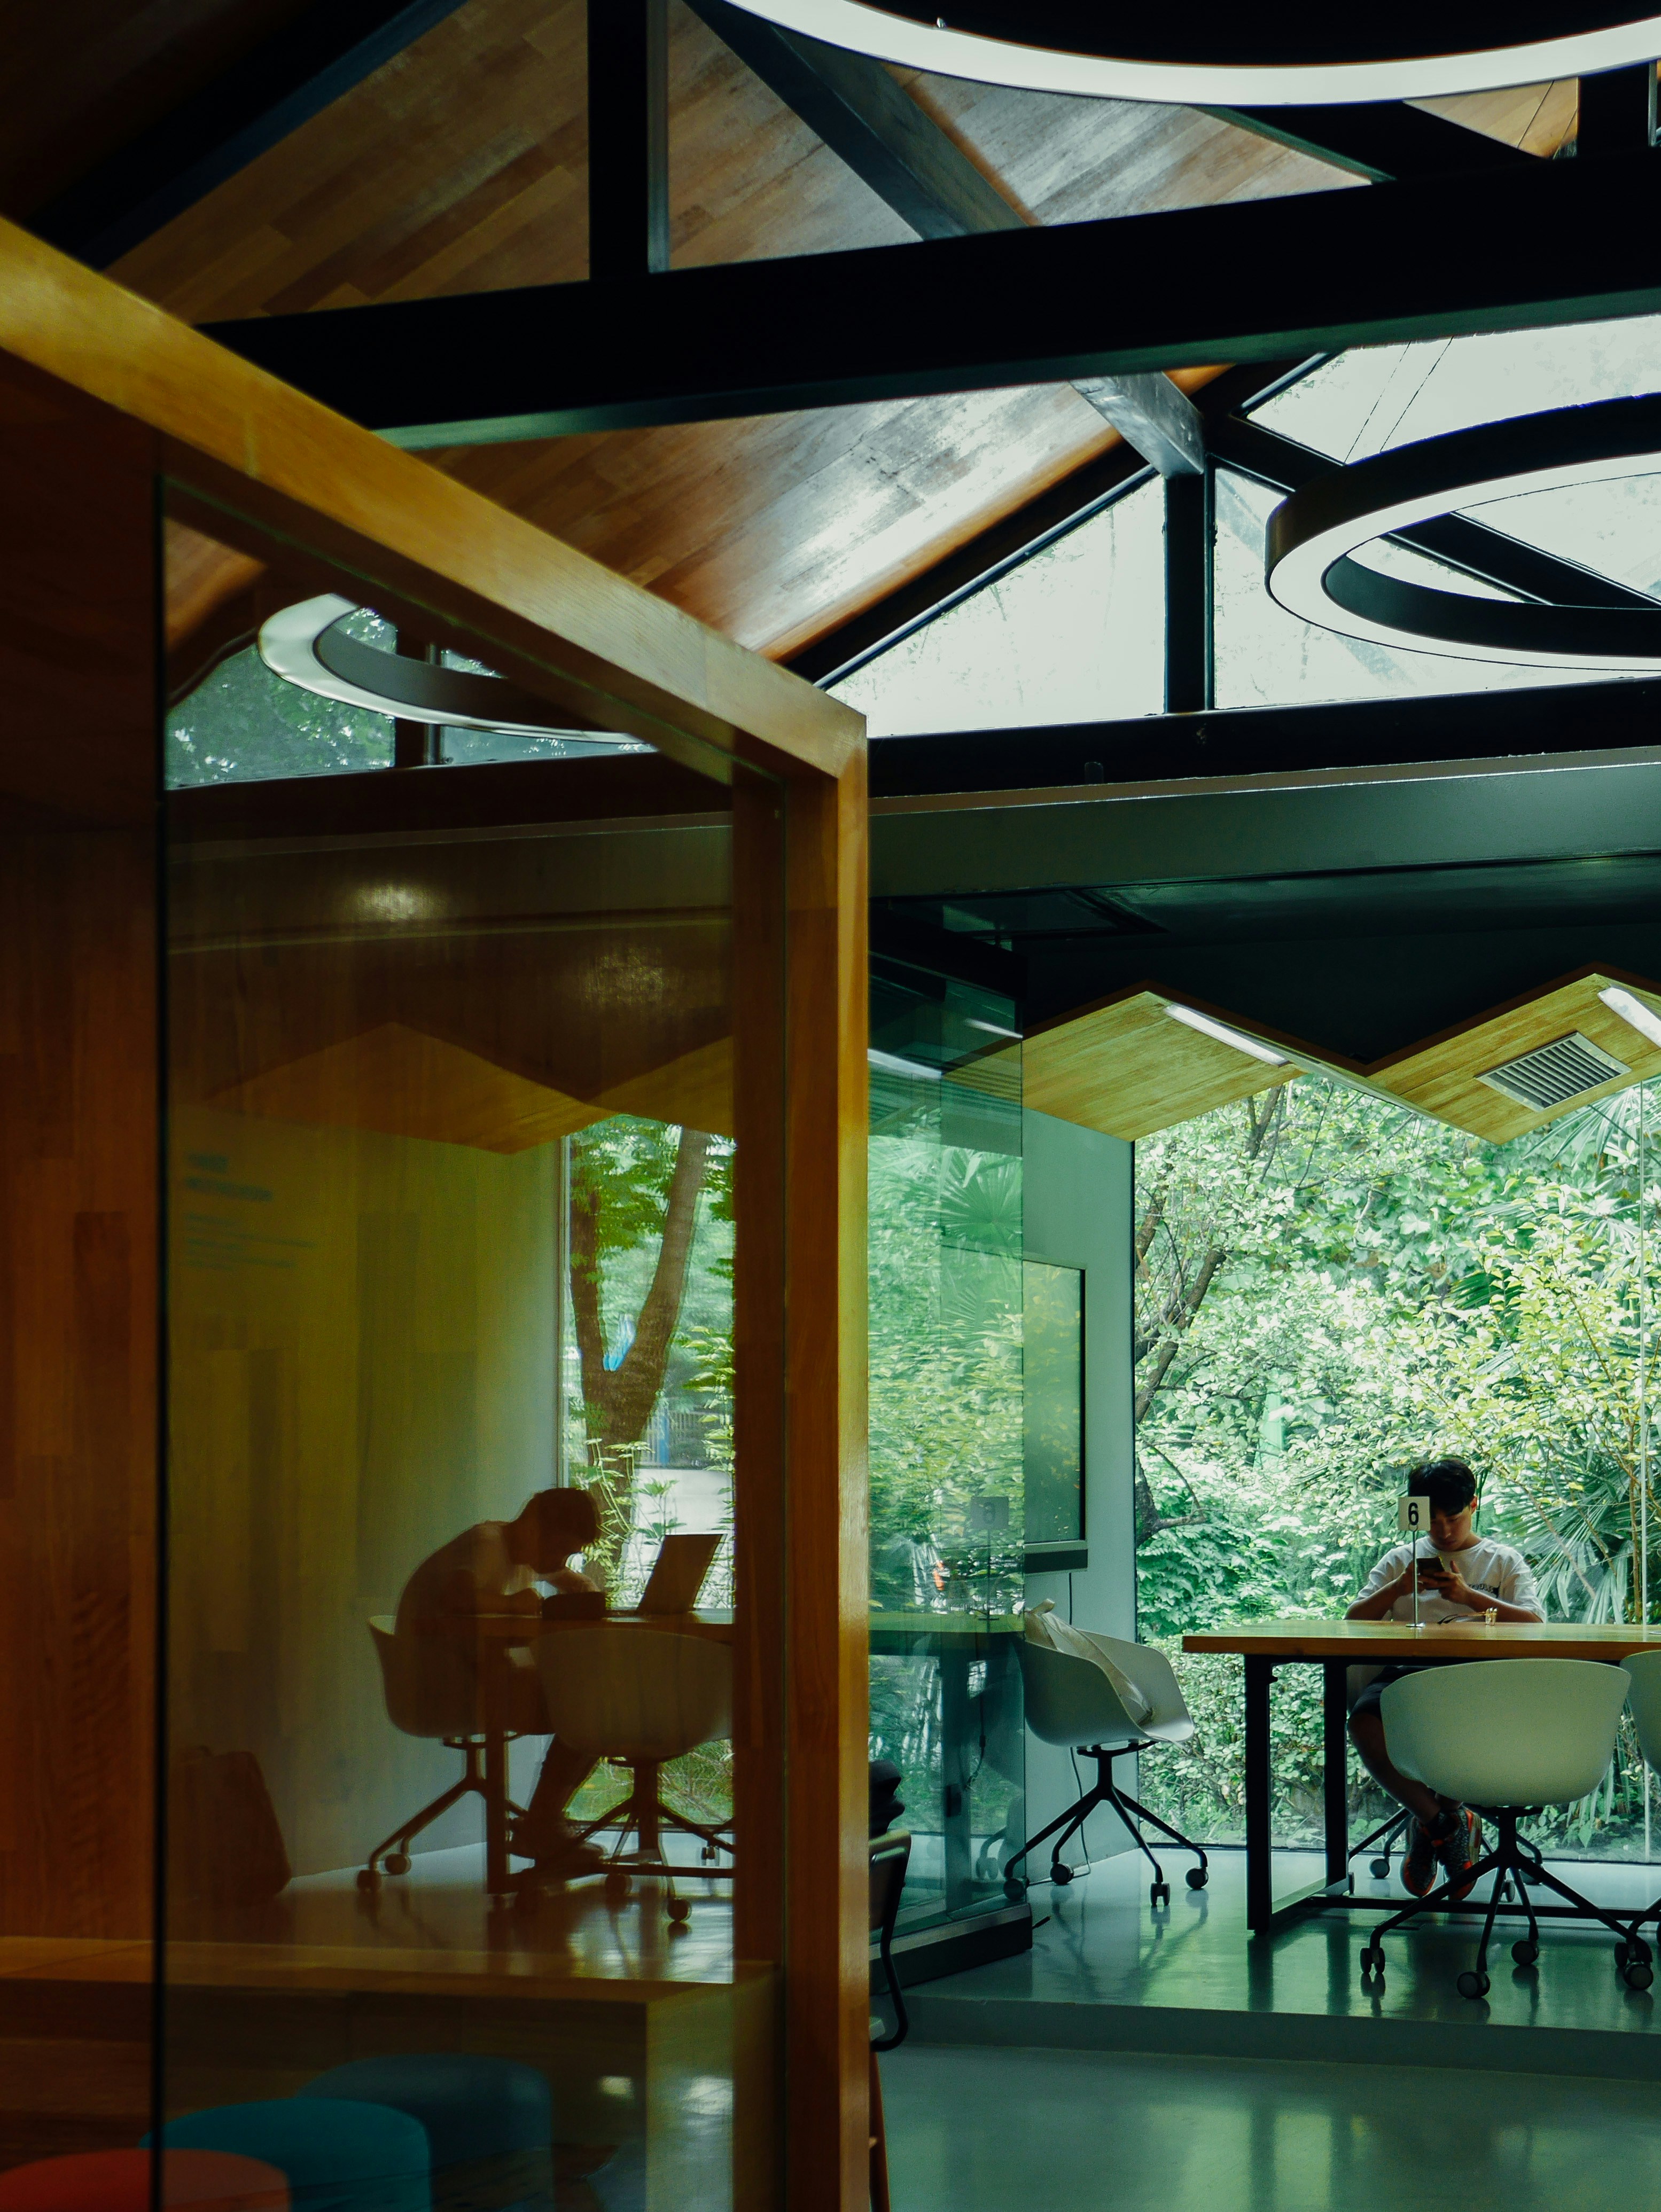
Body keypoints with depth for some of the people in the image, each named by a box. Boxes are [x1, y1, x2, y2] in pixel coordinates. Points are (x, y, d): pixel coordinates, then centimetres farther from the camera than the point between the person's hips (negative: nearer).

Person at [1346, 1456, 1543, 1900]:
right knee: (1364, 1719, -33)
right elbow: (1355, 1620, 16)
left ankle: (1432, 1819, -8)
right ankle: (1438, 1818, -14)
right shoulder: (1401, 1559, 25)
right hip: (1407, 1671, 2)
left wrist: (1469, 1596, -9)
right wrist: (1398, 1589, -2)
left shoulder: (1504, 1561, 20)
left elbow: (1534, 1623, 3)